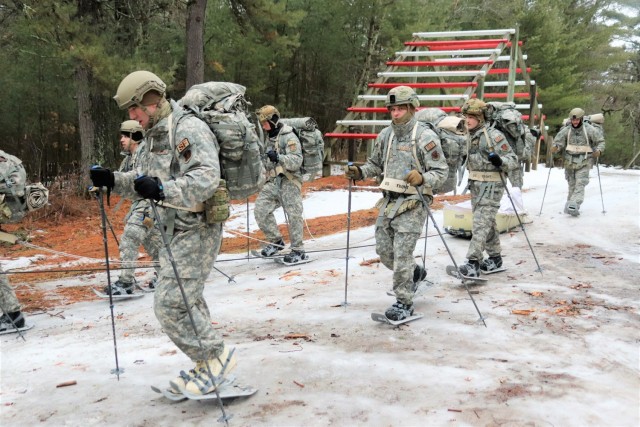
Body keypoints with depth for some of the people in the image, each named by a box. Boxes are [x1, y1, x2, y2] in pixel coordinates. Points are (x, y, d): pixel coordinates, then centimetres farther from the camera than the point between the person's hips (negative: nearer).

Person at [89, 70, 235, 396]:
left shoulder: (190, 129, -18)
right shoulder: (154, 134, 13)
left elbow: (206, 180, -29)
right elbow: (145, 180, 18)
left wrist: (162, 190, -39)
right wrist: (113, 180, 2)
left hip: (197, 230, -10)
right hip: (174, 231, 10)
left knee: (170, 303, -10)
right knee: (186, 300, 16)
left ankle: (217, 356, 6)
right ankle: (208, 363, 29)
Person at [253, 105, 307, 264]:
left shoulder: (289, 137, -10)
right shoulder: (270, 137, 18)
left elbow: (297, 161, -21)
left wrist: (279, 158, -33)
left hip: (289, 181, -8)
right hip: (273, 181, 8)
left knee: (293, 215, -4)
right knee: (261, 209, -2)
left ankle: (298, 250, 6)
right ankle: (276, 241, 12)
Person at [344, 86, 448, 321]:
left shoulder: (425, 136, -11)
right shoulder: (385, 134, 8)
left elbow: (441, 171, -11)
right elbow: (375, 164, 21)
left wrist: (422, 178, -31)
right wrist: (359, 172, 2)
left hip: (412, 204, -7)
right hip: (388, 201, 7)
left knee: (402, 254, -8)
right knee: (383, 250, 13)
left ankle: (404, 303, 7)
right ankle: (415, 272, 41)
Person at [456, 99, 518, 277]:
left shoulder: (494, 135, -15)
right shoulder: (472, 136, 9)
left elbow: (513, 160, -15)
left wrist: (500, 161, -33)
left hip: (491, 186, -8)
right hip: (475, 186, 8)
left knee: (480, 224, -13)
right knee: (488, 223, 16)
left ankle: (473, 263, -14)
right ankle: (495, 258, 27)